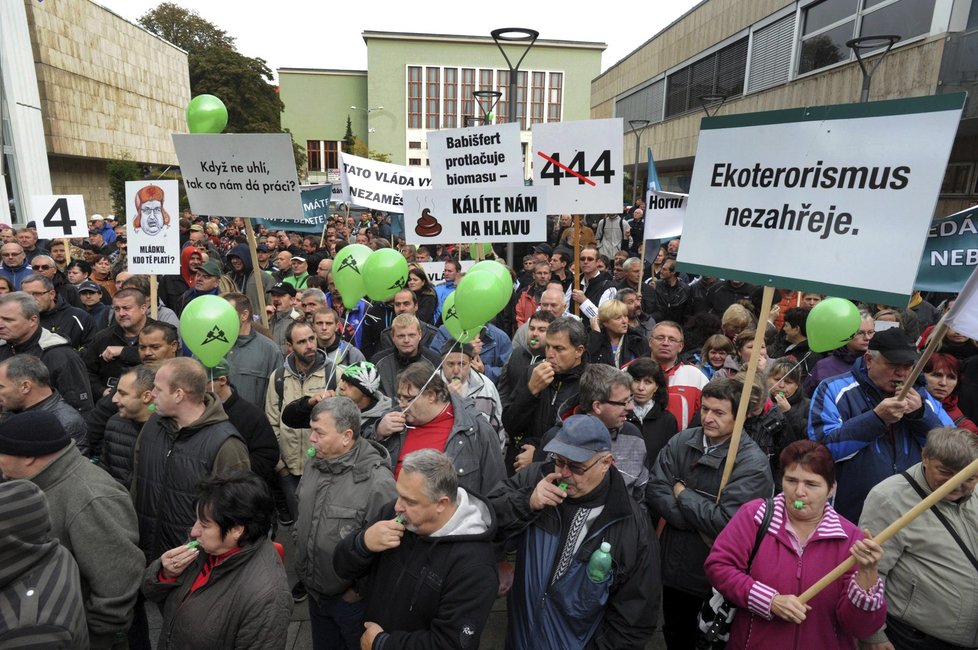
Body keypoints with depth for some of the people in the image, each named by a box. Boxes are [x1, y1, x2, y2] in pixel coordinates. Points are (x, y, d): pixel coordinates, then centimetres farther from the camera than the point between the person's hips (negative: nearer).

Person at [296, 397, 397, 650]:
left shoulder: (378, 482, -30)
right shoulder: (313, 464, -3)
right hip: (314, 592, 7)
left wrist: (360, 590, -15)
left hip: (352, 599, -6)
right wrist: (301, 554, 12)